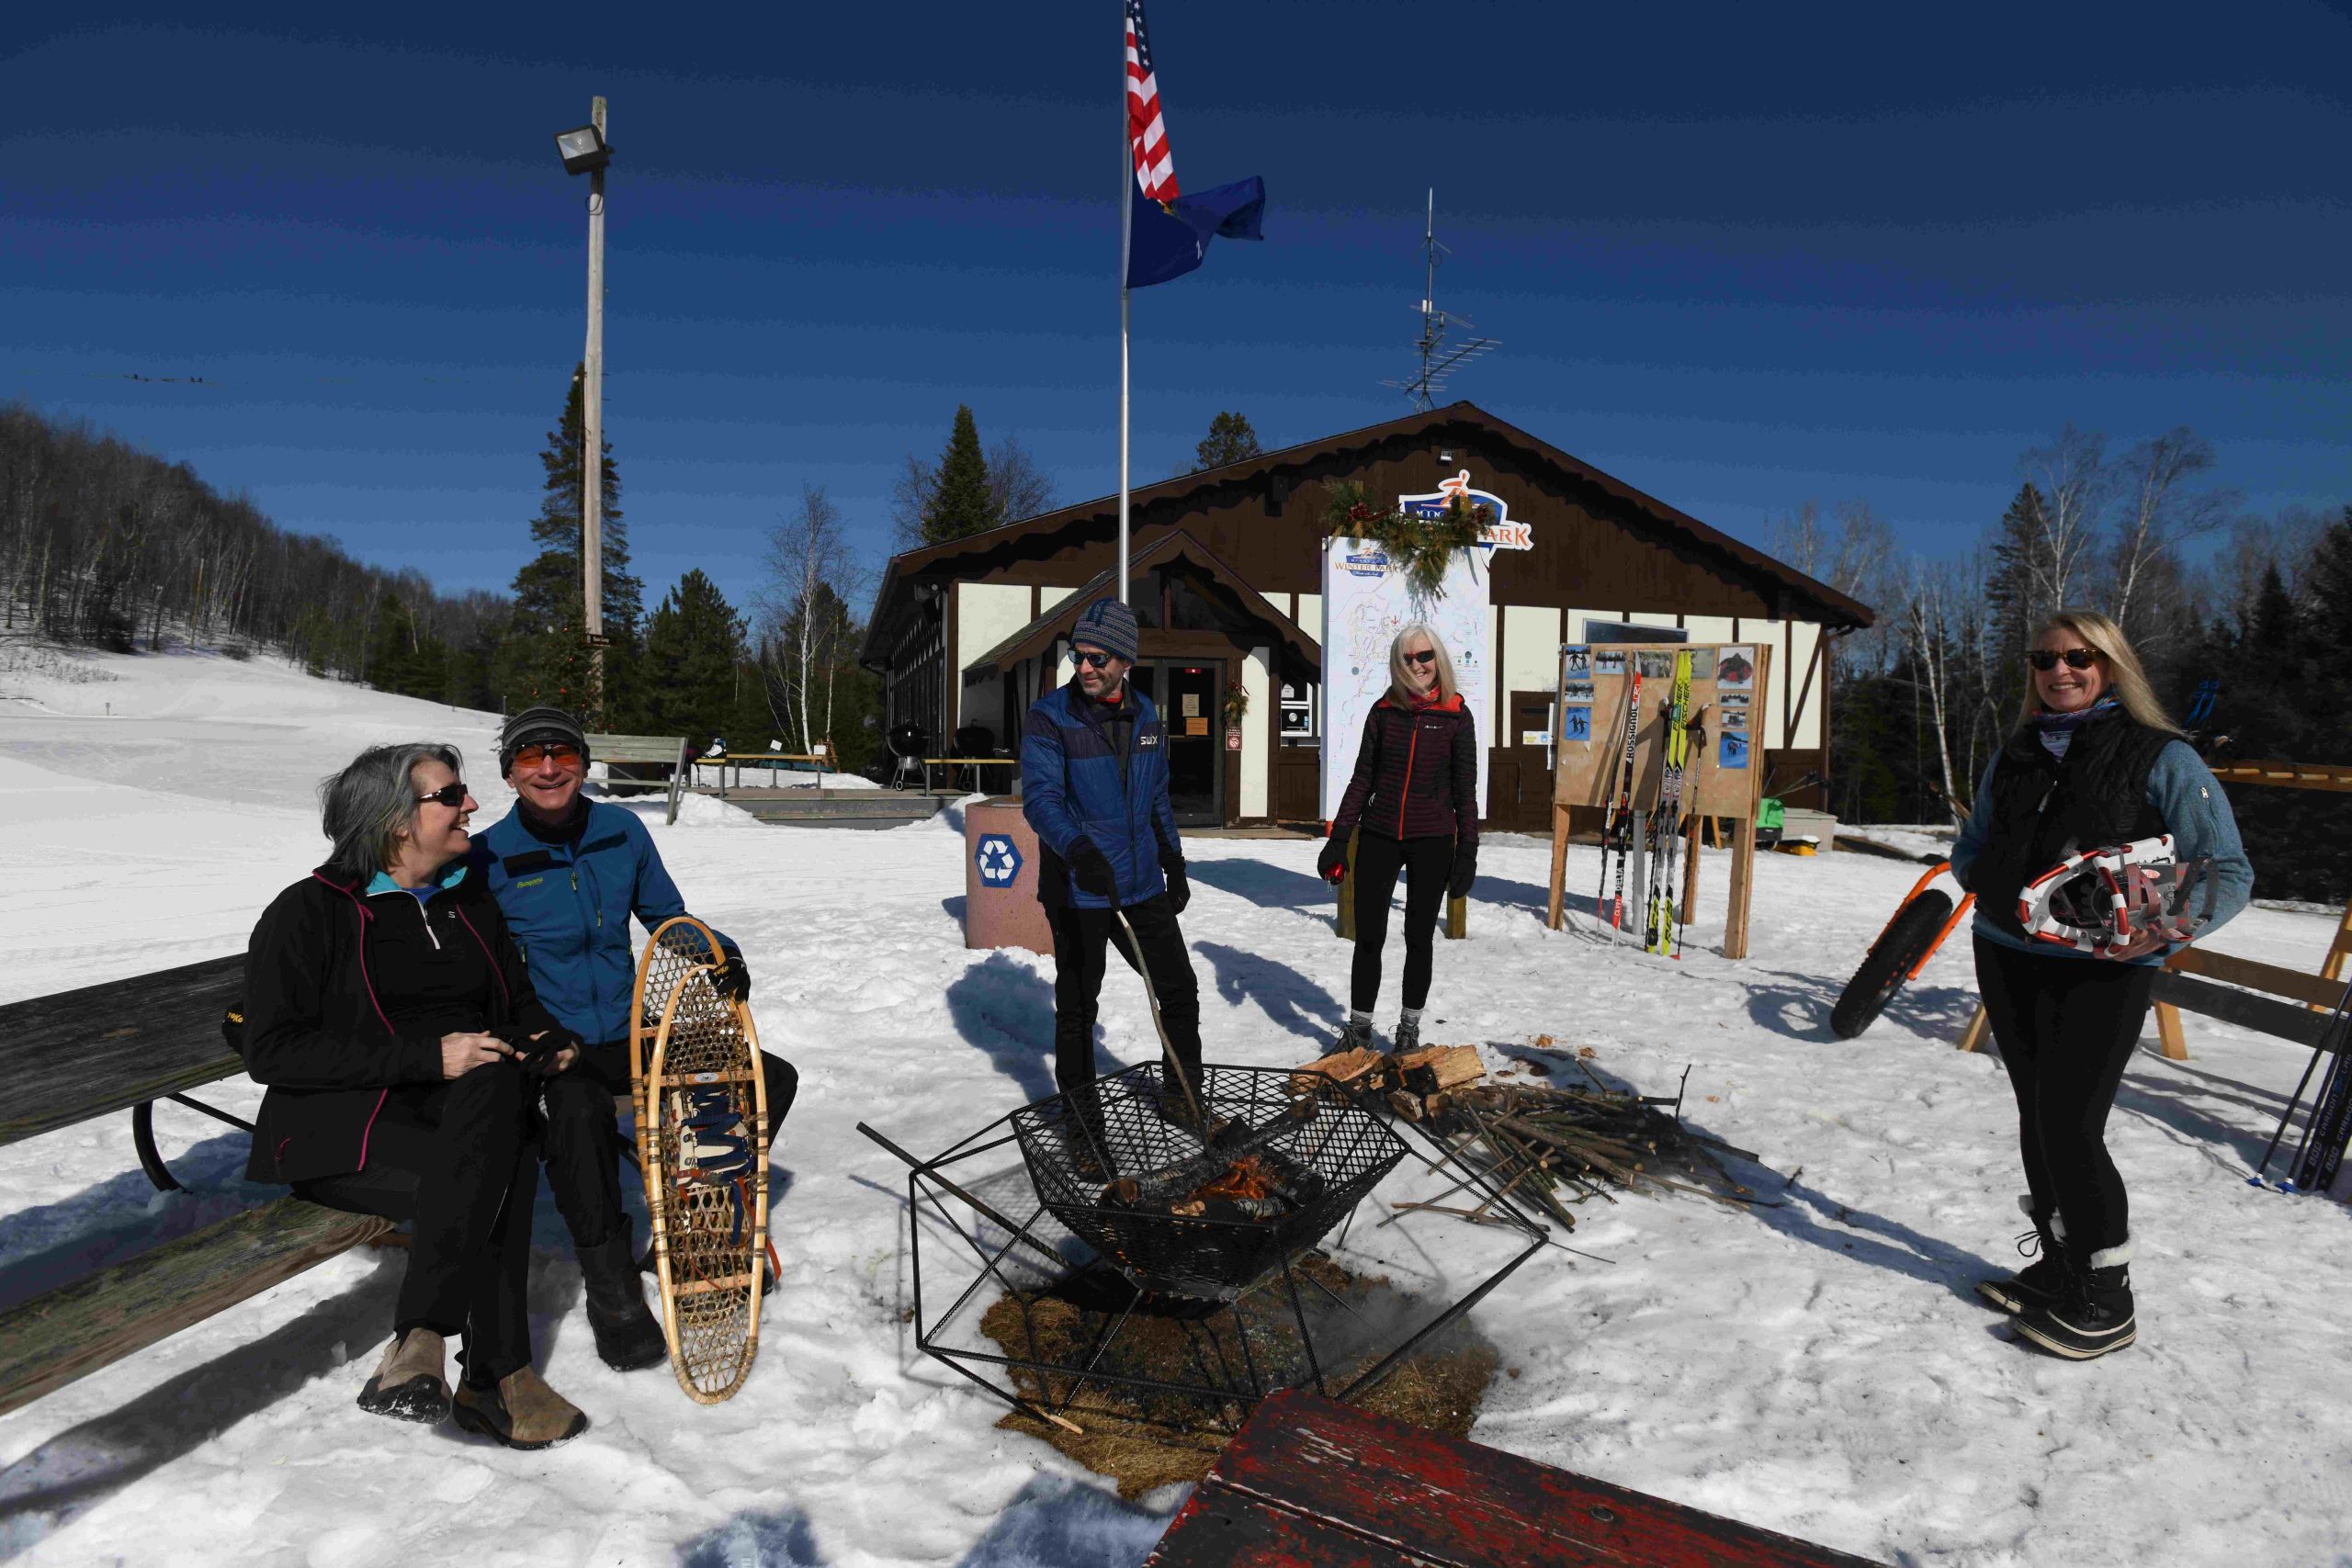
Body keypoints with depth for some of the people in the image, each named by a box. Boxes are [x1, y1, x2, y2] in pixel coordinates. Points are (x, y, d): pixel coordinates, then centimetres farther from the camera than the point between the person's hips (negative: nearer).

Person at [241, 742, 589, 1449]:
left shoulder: (469, 902, 16)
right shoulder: (309, 913, -3)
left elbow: (519, 1002, 24)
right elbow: (273, 1053, -11)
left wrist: (550, 1040, -2)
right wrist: (426, 1056, -22)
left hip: (463, 1111, 5)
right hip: (342, 1129, -4)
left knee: (495, 1086, -32)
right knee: (506, 1170, -31)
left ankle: (421, 1341, -31)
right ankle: (496, 1377, -25)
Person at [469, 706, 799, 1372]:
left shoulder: (621, 830, 3)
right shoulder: (488, 857, -6)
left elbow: (666, 914, 13)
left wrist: (721, 950, -6)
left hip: (632, 1034, 5)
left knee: (772, 1078, -5)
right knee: (578, 1111, -38)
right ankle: (613, 1291, -21)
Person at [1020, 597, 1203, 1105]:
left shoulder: (1145, 715, 6)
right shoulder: (1049, 716, -11)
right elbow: (1040, 797, -23)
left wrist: (1174, 863, 19)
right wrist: (1078, 850, -40)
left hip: (1143, 888, 5)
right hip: (1077, 894, -5)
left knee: (1180, 991, 12)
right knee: (1077, 1008, 9)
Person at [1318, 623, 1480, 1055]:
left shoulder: (1456, 715, -1)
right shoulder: (1384, 711, 4)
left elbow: (1465, 790, 1)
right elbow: (1362, 779, 7)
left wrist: (1467, 852, -3)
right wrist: (1339, 838, 2)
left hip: (1432, 841, -1)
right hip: (1378, 837, 2)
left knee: (1418, 938, 8)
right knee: (1368, 937, 3)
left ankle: (1409, 1028, 24)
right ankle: (1359, 1027, 18)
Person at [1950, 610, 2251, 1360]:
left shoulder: (2162, 758, -5)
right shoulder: (2014, 754, 11)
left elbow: (2229, 873, -6)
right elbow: (1973, 845, 22)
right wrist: (1984, 879, 0)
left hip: (2104, 970, -5)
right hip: (2007, 957, 5)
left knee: (2072, 1128, -7)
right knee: (2037, 1120, 13)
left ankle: (2106, 1303, 11)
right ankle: (2057, 1268, 29)